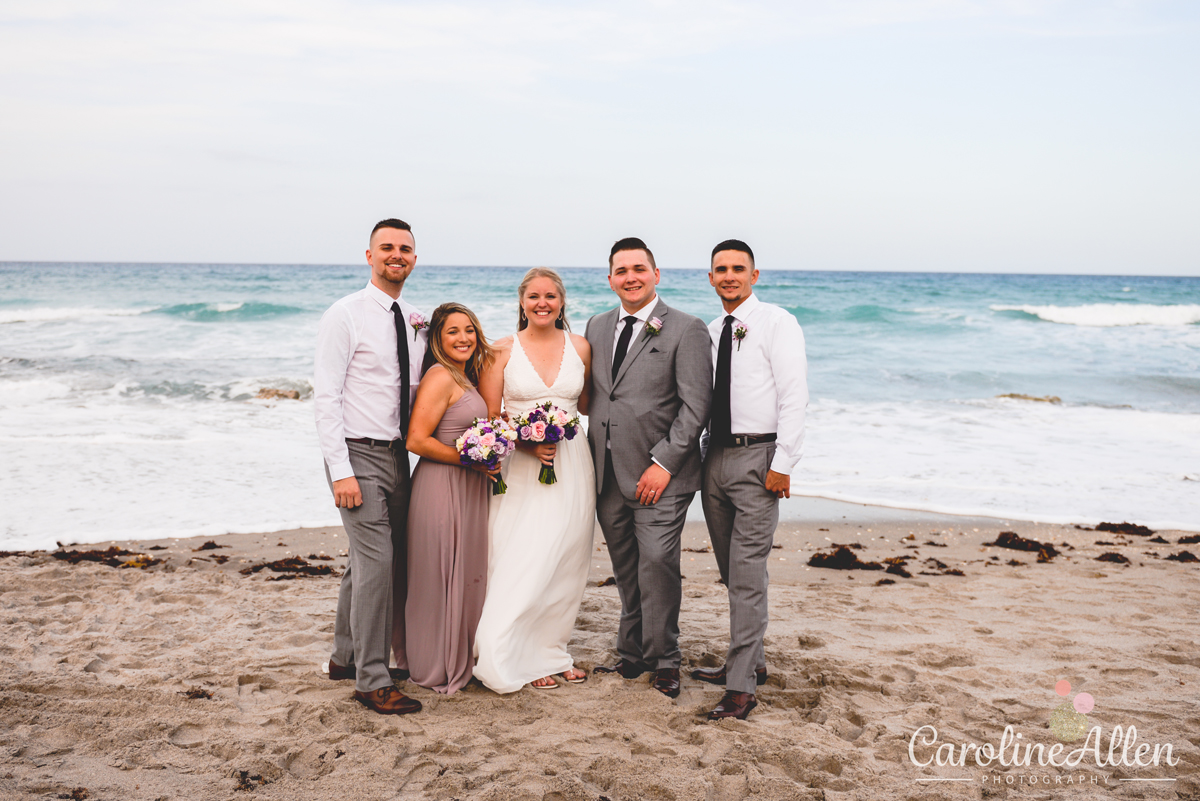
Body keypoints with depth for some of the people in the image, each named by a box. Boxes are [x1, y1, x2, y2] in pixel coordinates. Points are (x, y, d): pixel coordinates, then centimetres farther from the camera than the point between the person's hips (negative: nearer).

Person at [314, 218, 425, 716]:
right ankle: (372, 680, -2)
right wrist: (340, 471, -19)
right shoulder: (346, 315, -9)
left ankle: (345, 657, 32)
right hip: (358, 454, -7)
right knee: (376, 562, -11)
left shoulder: (417, 321, 11)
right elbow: (325, 396, -13)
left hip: (397, 455, 7)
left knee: (367, 560, 16)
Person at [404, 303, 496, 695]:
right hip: (441, 487, -9)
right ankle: (437, 669, 13)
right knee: (440, 579, 1)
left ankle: (458, 661, 27)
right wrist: (471, 460, -17)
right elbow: (417, 440, -21)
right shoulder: (440, 377, -15)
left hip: (467, 489, 9)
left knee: (465, 577, 15)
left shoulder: (465, 378, 14)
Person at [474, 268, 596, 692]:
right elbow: (489, 418, -2)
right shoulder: (503, 350, -1)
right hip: (520, 469, -3)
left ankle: (550, 650, 21)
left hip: (571, 463, 3)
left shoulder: (580, 347, 6)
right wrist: (526, 442, -16)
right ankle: (520, 660, 10)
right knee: (521, 567, -4)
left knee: (564, 565, 7)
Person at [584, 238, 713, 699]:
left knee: (657, 565, -7)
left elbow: (695, 406, -9)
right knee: (625, 571, 12)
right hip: (608, 475, 5)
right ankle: (632, 655, 24)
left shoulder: (686, 330, -4)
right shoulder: (597, 327, 15)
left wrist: (663, 462, -14)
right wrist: (590, 460, 8)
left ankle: (663, 661, 9)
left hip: (658, 476, -5)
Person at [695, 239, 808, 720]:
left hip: (758, 457, -7)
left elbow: (794, 395, -11)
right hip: (715, 456, 7)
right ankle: (749, 660, 28)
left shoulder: (776, 323, -5)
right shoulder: (710, 332, 14)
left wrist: (782, 464, -16)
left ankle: (741, 687, -7)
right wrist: (700, 458, 9)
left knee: (747, 572, -9)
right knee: (731, 571, 14)